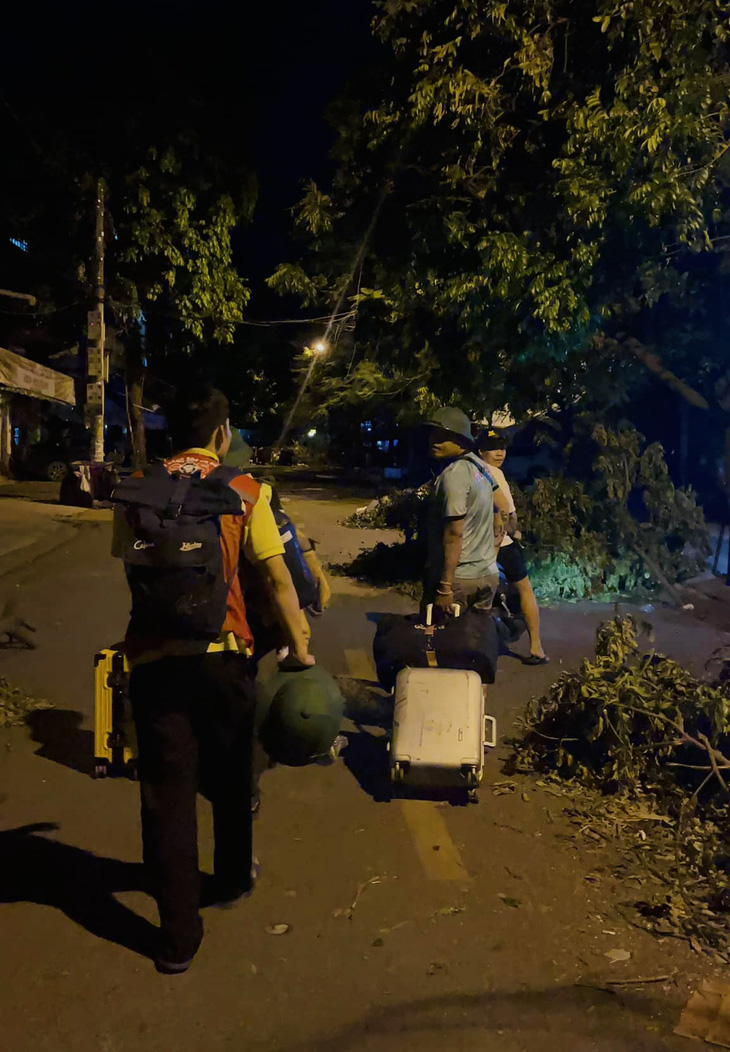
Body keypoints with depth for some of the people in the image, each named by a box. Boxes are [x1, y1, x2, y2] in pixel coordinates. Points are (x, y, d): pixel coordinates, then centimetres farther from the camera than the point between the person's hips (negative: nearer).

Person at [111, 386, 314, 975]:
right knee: (229, 777, 21)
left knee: (167, 790, 9)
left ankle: (179, 935, 16)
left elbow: (130, 568, 8)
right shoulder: (243, 491, -3)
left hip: (153, 656, 1)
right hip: (223, 655, 0)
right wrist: (300, 648, 0)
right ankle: (232, 880, 43)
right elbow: (278, 578, -7)